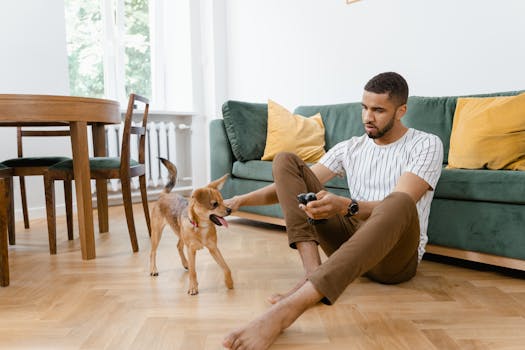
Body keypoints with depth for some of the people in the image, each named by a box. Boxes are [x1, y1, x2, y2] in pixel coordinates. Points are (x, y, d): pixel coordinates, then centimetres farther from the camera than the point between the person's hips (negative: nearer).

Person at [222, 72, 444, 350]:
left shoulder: (426, 145, -2)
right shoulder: (350, 148, 11)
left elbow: (398, 204, -20)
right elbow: (291, 184, 6)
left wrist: (346, 206, -38)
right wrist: (243, 200, -9)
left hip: (395, 255, -4)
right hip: (348, 239, 5)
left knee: (400, 203, -41)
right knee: (285, 161, -5)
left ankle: (289, 308, -51)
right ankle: (313, 272, -24)